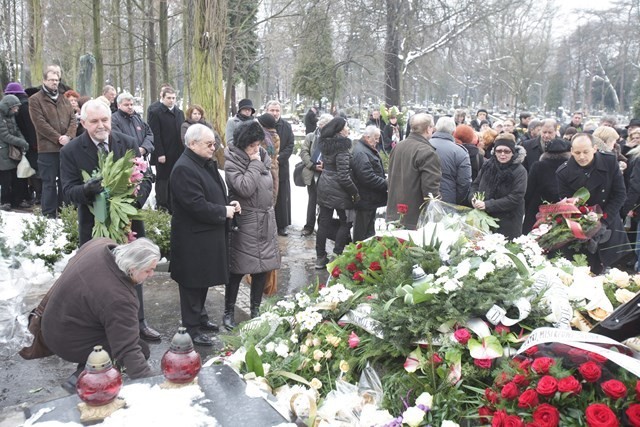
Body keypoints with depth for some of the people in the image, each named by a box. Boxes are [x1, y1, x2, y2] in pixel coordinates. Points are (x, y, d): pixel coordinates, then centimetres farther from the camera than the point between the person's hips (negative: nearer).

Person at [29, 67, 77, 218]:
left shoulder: (64, 100, 18)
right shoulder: (35, 100, 0)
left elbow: (73, 119, 9)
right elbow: (40, 123, -10)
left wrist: (68, 136, -10)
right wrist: (58, 138, -16)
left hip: (66, 147, 5)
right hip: (48, 148, -5)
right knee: (49, 182, -2)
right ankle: (49, 214, 3)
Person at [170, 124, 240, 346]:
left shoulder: (206, 164, 11)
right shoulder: (184, 169, -21)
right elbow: (197, 206, -26)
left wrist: (228, 204, 4)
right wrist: (224, 212, -15)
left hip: (208, 236, 10)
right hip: (193, 239, -10)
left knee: (204, 279, 21)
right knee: (193, 284, 3)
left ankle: (200, 317, 36)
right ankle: (192, 329, 15)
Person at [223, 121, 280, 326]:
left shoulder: (263, 157, 7)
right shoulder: (232, 163, -11)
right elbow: (245, 188, -25)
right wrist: (255, 163, -17)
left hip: (266, 222, 6)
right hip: (245, 223, -6)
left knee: (263, 268, 10)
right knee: (238, 269, 1)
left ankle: (256, 309, 25)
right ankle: (228, 311, 16)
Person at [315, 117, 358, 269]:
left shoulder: (325, 143, 6)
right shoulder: (342, 147, -18)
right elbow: (343, 175, -20)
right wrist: (354, 192, -13)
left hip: (324, 186, 7)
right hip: (338, 190, -7)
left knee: (324, 222, 11)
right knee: (345, 222, 7)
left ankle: (320, 257, 17)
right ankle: (337, 256, 7)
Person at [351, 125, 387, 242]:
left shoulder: (368, 150, 14)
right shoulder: (360, 153, -22)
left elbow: (375, 171, 26)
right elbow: (368, 177, -28)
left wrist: (384, 179, 10)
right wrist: (386, 184, -20)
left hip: (369, 199, 11)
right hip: (366, 200, -11)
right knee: (363, 232, 1)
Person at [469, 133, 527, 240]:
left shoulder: (519, 171, -9)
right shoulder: (487, 165, 4)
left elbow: (515, 198, -16)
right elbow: (475, 185, 14)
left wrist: (488, 205, -21)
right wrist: (474, 197, -9)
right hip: (484, 219, 4)